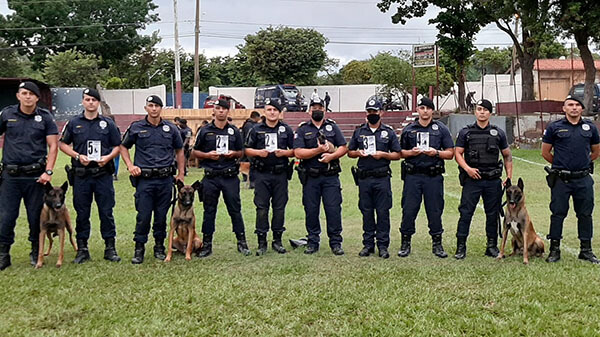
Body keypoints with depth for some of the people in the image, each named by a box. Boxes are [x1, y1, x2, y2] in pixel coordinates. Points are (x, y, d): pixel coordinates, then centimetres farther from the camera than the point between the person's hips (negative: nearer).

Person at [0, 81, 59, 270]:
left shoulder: (45, 117, 3)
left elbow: (53, 146, 1)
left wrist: (48, 171, -8)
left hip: (35, 176, -1)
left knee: (36, 216, 6)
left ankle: (36, 252, 21)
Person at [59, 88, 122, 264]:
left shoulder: (108, 123, 7)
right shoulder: (73, 123, 7)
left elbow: (117, 146, 10)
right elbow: (62, 144, 10)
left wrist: (109, 157, -10)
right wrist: (78, 156, -7)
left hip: (103, 173, 0)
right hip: (81, 175, 1)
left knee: (106, 212, 2)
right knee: (82, 213, 7)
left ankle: (110, 248, 11)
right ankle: (82, 249, 17)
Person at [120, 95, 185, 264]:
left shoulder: (171, 128, 7)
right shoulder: (136, 128, 3)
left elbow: (179, 150, 17)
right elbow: (123, 147, 13)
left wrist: (181, 174, 12)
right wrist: (130, 165, -1)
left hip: (165, 179, 2)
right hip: (144, 179, -2)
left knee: (161, 215, 9)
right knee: (143, 216, -2)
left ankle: (159, 247, 23)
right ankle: (139, 248, 11)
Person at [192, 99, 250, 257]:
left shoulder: (234, 131, 10)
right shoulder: (205, 131, 7)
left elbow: (241, 152, 16)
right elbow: (194, 152, 9)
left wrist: (234, 153, -6)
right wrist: (208, 155, -8)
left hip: (230, 177, 0)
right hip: (210, 177, 0)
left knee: (235, 209, 2)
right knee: (209, 211, 6)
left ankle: (242, 242, 11)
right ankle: (207, 244, 15)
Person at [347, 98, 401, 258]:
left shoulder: (389, 132, 6)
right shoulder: (359, 131, 12)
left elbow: (397, 155, 5)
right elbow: (349, 152, 16)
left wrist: (383, 154, -11)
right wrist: (358, 153, -5)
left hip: (382, 178, -2)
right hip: (364, 178, 2)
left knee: (383, 212, 0)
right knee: (366, 212, 7)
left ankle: (383, 245, 8)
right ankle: (368, 244, 16)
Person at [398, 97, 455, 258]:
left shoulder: (441, 129, 7)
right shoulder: (409, 129, 10)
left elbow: (450, 153, 7)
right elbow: (400, 152, 15)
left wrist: (436, 152, -11)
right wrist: (411, 152, -6)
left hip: (433, 176, 0)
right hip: (412, 175, 1)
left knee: (435, 211, 4)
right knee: (409, 210, 1)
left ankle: (437, 244, 17)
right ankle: (405, 243, 13)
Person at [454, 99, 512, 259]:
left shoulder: (498, 133, 10)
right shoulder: (466, 132, 5)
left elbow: (507, 156, 14)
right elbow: (457, 153, 3)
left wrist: (509, 177, 6)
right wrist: (467, 168, -14)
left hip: (493, 180, 2)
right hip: (472, 179, -2)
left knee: (493, 213, 8)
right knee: (465, 212, -4)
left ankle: (492, 246, 20)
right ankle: (461, 246, 2)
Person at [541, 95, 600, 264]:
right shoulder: (554, 127, 0)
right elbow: (545, 152, 6)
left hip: (584, 180, 3)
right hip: (560, 180, -2)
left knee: (585, 214, 9)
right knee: (558, 214, 2)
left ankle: (586, 250, 20)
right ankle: (554, 249, 12)